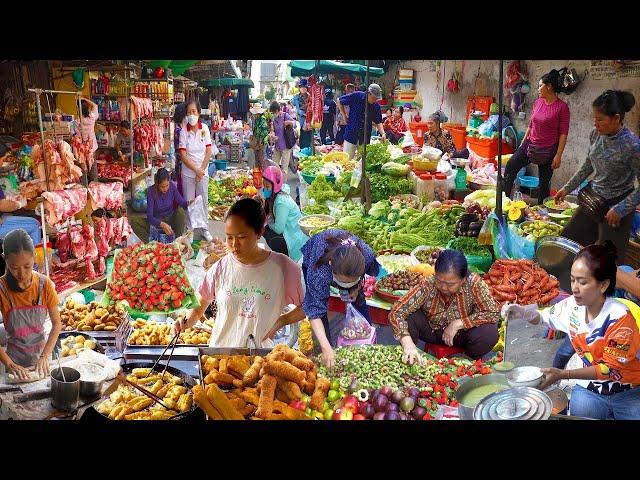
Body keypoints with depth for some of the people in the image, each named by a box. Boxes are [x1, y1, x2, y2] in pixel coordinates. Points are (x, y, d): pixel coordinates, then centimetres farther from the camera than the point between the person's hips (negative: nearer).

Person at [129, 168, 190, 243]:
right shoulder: (151, 191, -21)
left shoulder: (172, 186, -14)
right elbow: (149, 216, -26)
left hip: (170, 220, 2)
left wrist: (189, 203, -30)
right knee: (134, 221, -25)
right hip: (156, 222, -1)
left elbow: (182, 202, -6)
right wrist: (162, 224, -44)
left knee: (181, 211, -29)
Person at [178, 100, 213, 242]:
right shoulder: (184, 131, -9)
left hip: (203, 172, 2)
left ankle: (204, 229, 23)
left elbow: (209, 151, -3)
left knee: (203, 200, 9)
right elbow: (183, 155, -10)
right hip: (188, 173, -2)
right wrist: (196, 170, -13)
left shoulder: (204, 128, -3)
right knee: (189, 201, 7)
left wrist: (202, 169, -9)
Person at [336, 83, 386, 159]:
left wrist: (383, 133, -12)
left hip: (365, 136, 3)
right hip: (351, 133, -3)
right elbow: (339, 101, 1)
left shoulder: (376, 106, -1)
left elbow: (378, 122, 4)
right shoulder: (356, 96, -10)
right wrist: (344, 115, -1)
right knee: (347, 158, -2)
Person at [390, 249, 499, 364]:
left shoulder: (474, 283, -27)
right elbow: (395, 313, -33)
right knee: (408, 317, -30)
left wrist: (458, 323, -30)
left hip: (461, 335, 1)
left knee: (490, 333, -29)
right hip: (431, 331, 0)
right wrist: (408, 343, -49)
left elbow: (493, 313, -24)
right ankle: (408, 359, -4)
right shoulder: (427, 286, -28)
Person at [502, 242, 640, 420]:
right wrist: (519, 311, -12)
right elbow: (542, 316, 10)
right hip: (590, 389, 4)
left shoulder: (619, 318, -22)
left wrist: (562, 374, -25)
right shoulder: (572, 306, -8)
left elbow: (611, 369, -18)